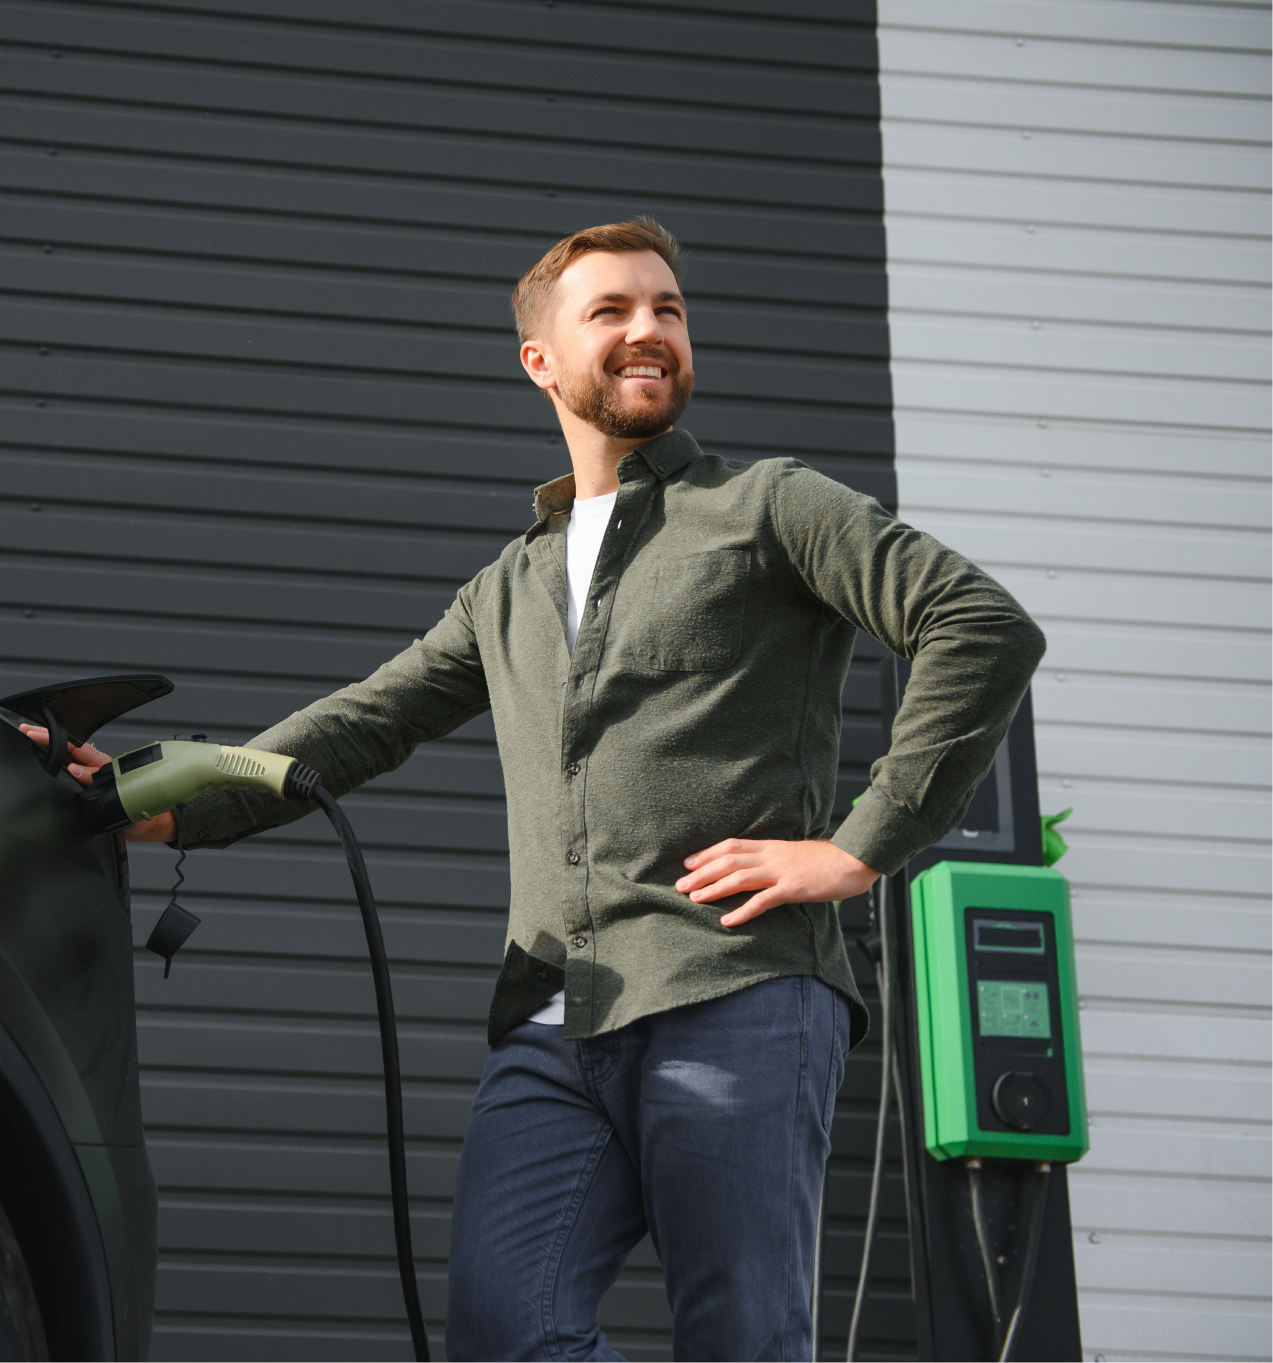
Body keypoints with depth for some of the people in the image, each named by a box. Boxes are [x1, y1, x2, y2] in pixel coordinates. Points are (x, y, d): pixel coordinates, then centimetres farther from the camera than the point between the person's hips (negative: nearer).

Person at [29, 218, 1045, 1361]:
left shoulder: (768, 506, 9)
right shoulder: (511, 590, 28)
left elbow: (988, 627, -1)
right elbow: (367, 721, 24)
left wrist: (862, 848, -7)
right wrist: (169, 805, 8)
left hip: (735, 999, -4)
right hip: (554, 1030, 5)